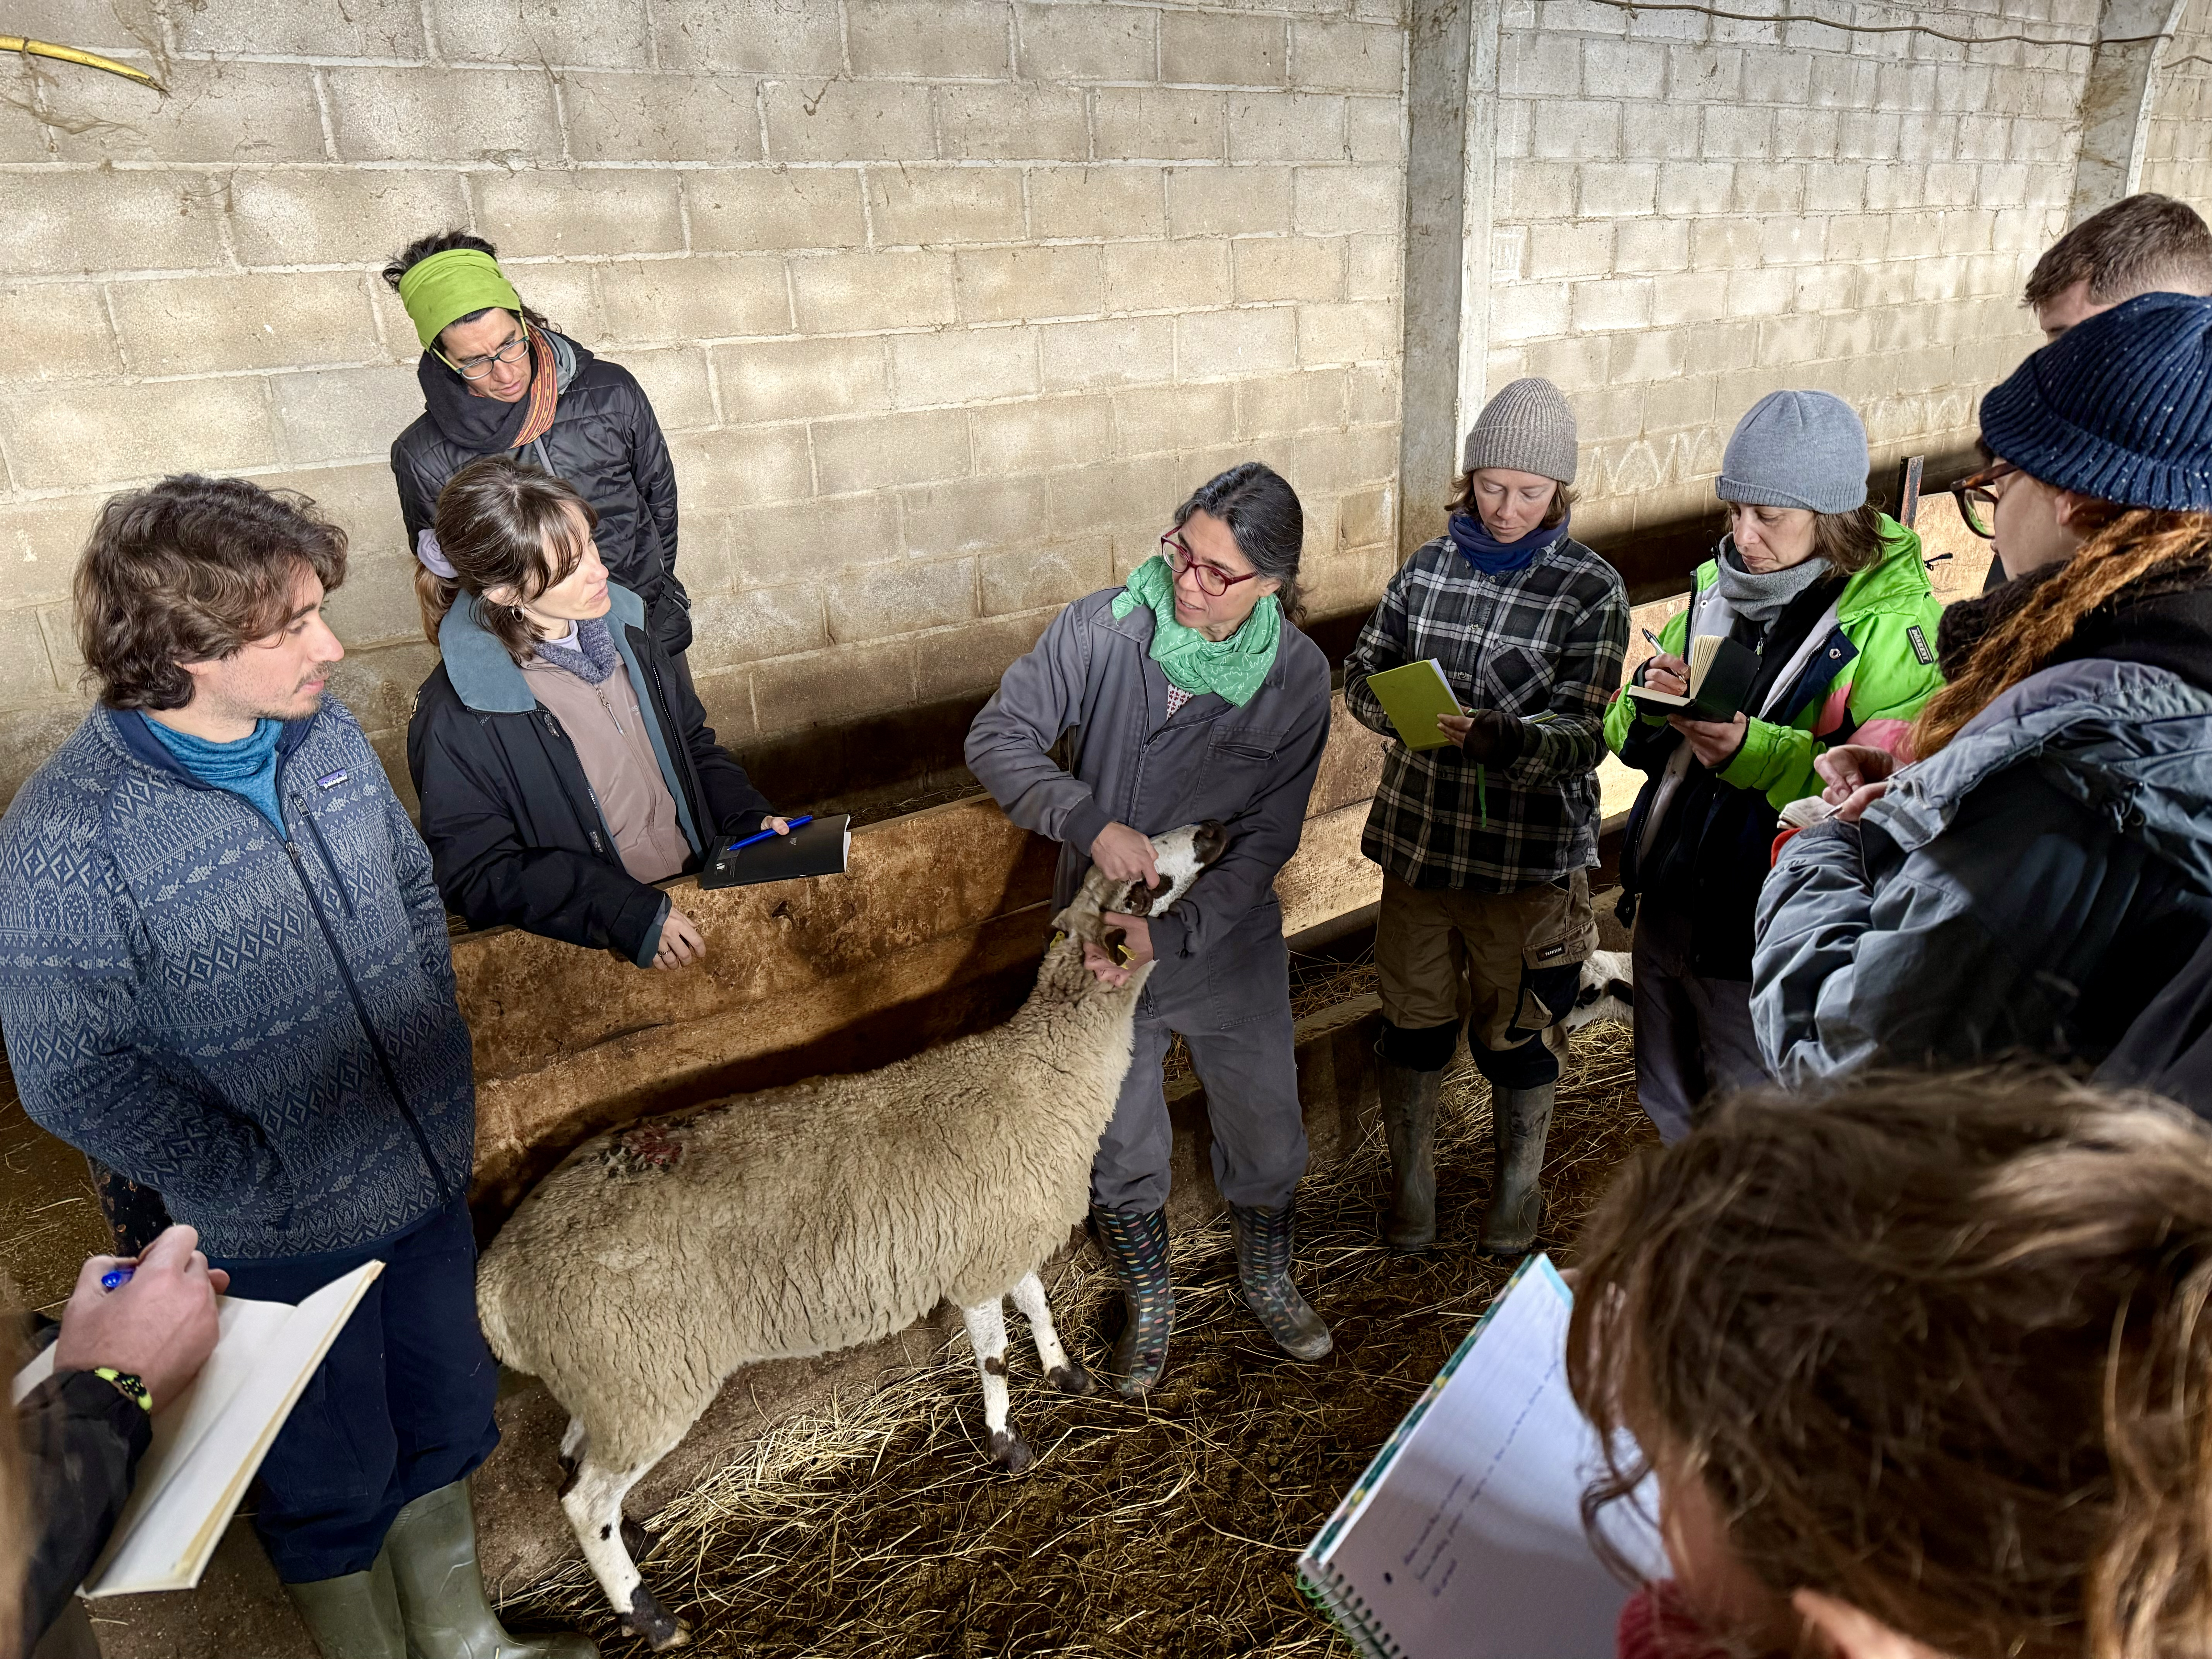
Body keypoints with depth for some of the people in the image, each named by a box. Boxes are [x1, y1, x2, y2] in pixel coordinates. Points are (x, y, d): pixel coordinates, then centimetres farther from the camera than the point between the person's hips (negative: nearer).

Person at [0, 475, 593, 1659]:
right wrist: (260, 1189, -15)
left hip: (427, 1177, 6)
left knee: (446, 1421, 25)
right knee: (332, 1482, 18)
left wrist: (437, 1061, 4)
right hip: (282, 1236, -6)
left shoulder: (324, 731, -6)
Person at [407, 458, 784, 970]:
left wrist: (749, 817, 1)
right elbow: (478, 875, -11)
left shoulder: (622, 629, 6)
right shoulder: (456, 717, -14)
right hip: (594, 952, -5)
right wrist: (626, 913, -21)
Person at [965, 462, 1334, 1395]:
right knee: (1122, 1147, 18)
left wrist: (1170, 935, -24)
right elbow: (998, 738, -15)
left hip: (1229, 944, 1)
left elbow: (1267, 840, -13)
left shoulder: (1297, 676, -14)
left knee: (1268, 1137, 20)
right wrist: (1093, 822, -30)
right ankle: (1150, 1302, 46)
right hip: (1105, 938, 0)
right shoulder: (1103, 629, -17)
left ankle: (1266, 1280, 51)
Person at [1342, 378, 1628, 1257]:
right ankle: (1411, 1182, 38)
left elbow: (1579, 734, -15)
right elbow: (1363, 673, 4)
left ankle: (1517, 1187, 40)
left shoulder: (1591, 589, -7)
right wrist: (1403, 709, -19)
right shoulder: (1428, 568, 3)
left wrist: (1494, 736, -34)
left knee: (1517, 1036, 14)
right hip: (1419, 837, 3)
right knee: (1413, 1023, 15)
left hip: (1529, 855, -2)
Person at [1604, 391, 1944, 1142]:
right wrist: (1654, 706, -16)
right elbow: (1628, 735, 7)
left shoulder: (1891, 627, -15)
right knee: (1670, 1116, 25)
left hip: (1761, 945, -6)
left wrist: (1749, 750, -34)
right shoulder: (1719, 586, 5)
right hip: (1665, 909, 7)